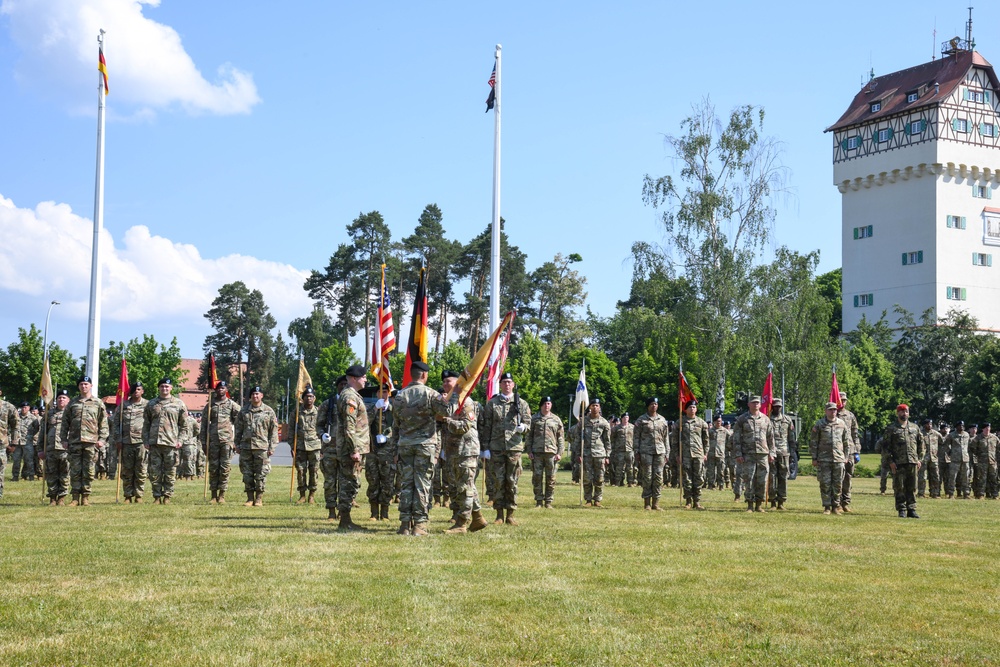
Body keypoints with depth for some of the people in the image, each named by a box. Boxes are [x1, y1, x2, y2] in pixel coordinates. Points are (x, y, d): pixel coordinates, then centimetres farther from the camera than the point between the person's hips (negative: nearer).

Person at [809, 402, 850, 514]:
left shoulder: (841, 423, 9)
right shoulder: (819, 424, 0)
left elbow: (846, 441, 16)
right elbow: (813, 442, 1)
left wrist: (846, 456, 13)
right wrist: (814, 458, -2)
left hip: (839, 459, 2)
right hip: (824, 459, -2)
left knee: (838, 483, 4)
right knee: (825, 484, -2)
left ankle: (836, 506, 13)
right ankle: (827, 507, 4)